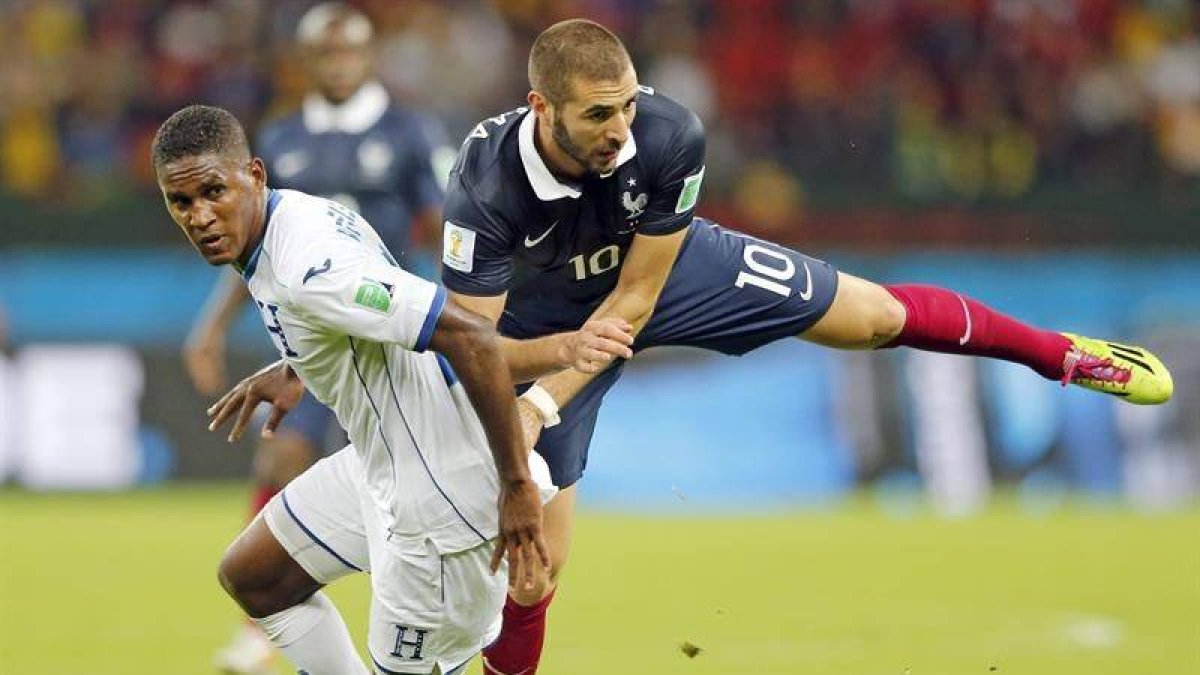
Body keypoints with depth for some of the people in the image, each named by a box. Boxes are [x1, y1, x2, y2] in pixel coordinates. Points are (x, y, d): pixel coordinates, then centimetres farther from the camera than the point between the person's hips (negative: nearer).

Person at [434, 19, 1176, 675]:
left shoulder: (669, 135, -36)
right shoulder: (485, 189, -41)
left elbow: (635, 296, -26)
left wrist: (543, 403, -34)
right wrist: (565, 351, -54)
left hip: (664, 267, 2)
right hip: (548, 331, -2)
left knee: (877, 316, 8)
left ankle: (1061, 352, 33)